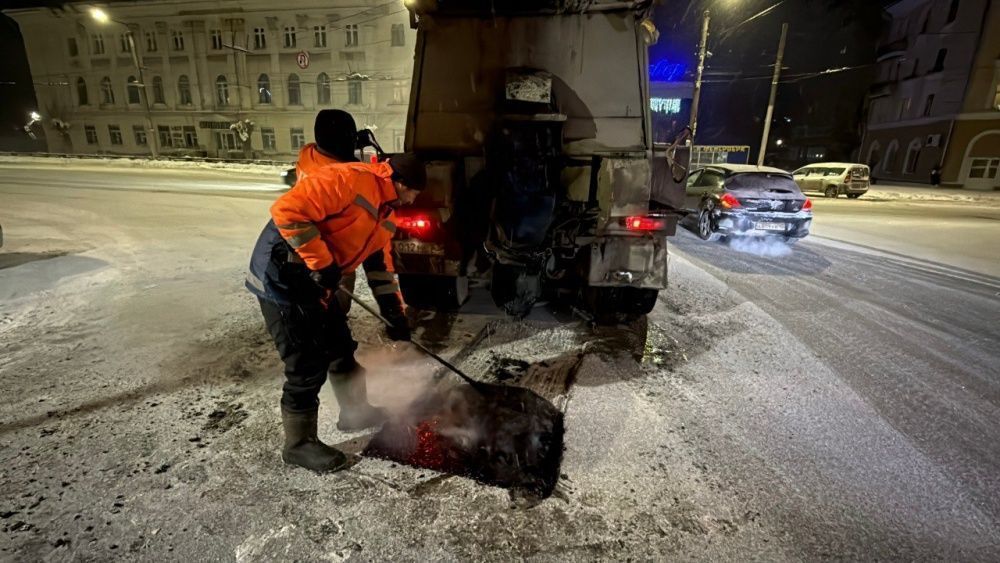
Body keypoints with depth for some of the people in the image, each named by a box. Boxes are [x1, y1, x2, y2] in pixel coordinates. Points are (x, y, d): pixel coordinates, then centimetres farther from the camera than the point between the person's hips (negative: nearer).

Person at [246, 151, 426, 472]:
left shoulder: (385, 215, 11)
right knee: (309, 364, -3)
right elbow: (288, 211, -28)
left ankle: (355, 411, 40)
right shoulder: (349, 179, -19)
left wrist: (396, 315, 16)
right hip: (282, 276, -9)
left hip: (316, 283, 10)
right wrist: (322, 263, -23)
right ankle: (299, 444, 19)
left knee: (341, 347, 18)